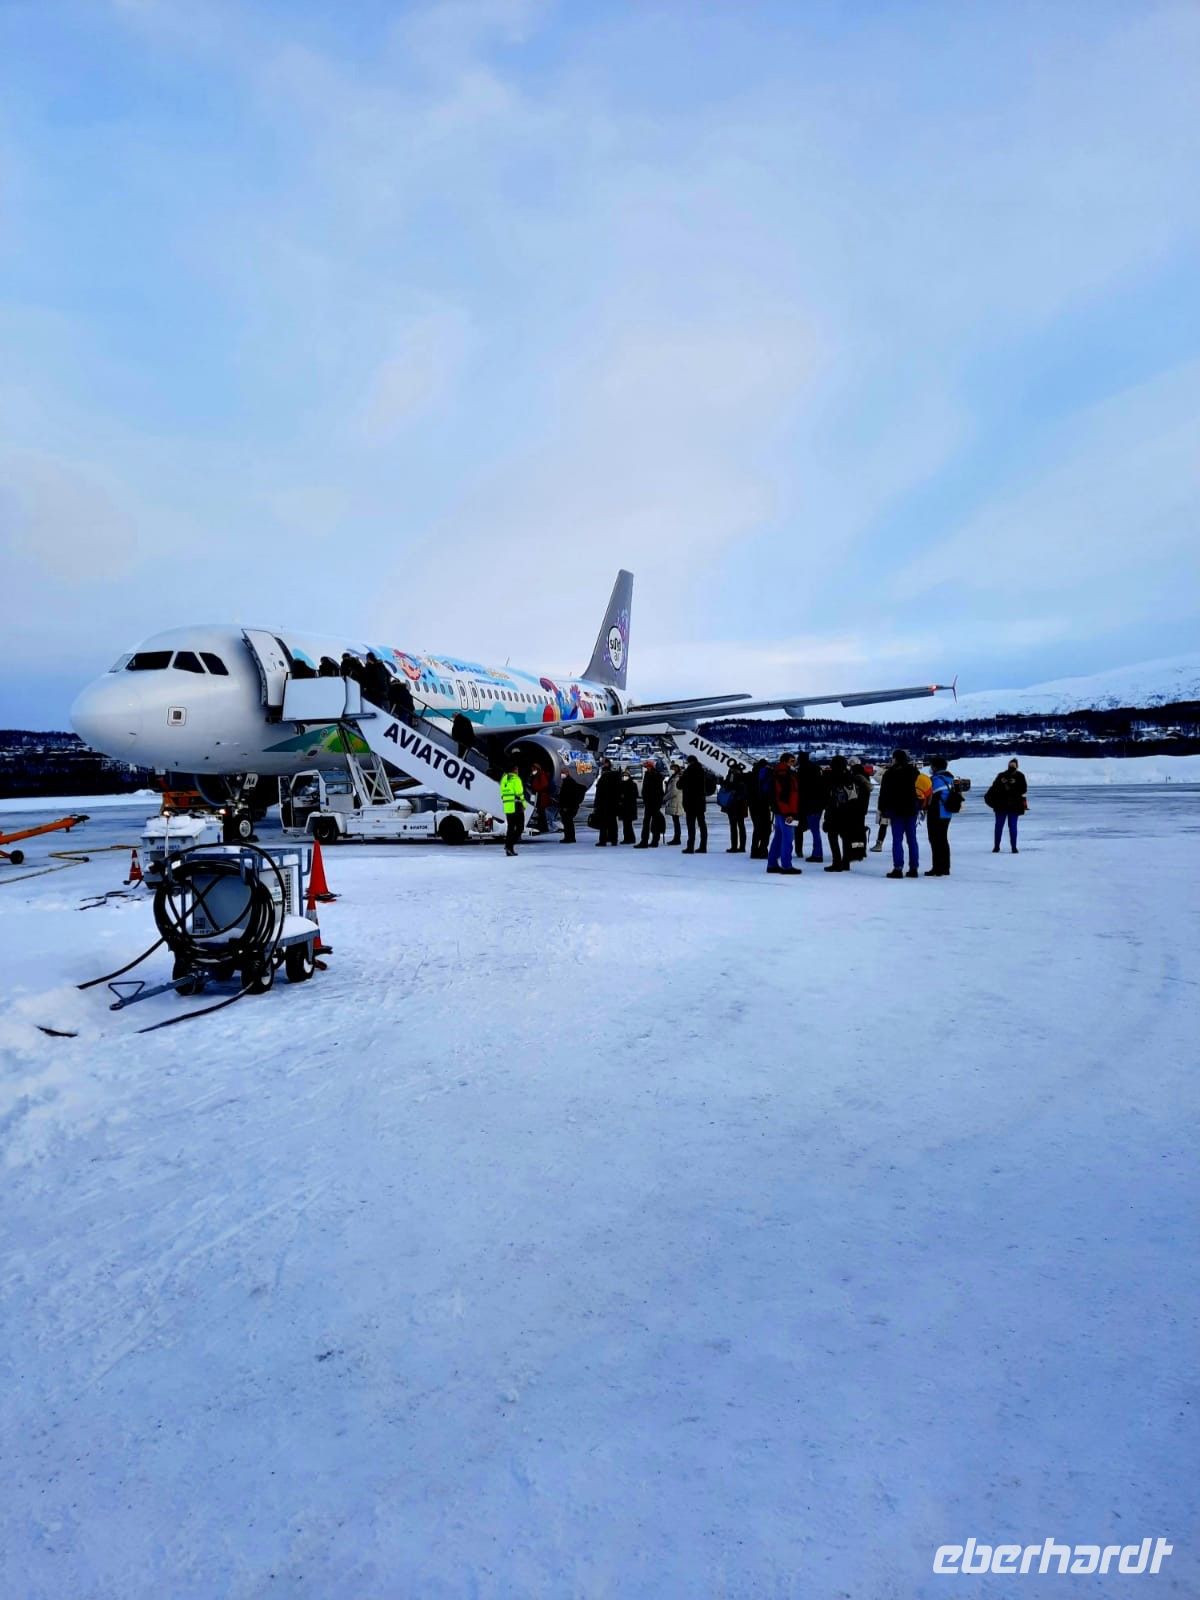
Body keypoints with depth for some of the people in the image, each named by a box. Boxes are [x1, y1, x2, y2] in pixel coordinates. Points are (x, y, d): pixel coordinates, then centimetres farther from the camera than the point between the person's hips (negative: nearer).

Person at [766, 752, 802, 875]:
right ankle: (786, 866, -5)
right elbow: (785, 795, -22)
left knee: (778, 837, 14)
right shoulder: (785, 775, -16)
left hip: (779, 811, 10)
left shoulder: (777, 774, 16)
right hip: (785, 811, -10)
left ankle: (772, 864, 18)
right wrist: (789, 813, -22)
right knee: (787, 838, -7)